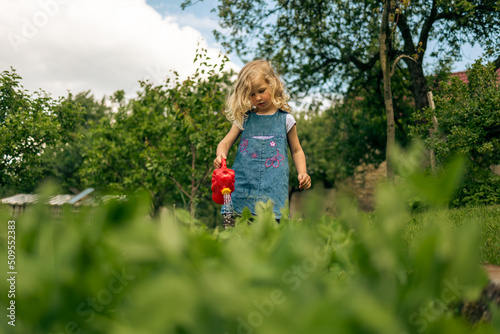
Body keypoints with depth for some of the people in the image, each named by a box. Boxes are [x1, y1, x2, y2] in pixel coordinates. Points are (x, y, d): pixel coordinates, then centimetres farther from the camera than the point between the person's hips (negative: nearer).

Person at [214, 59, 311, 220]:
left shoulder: (286, 120, 11)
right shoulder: (244, 119, 13)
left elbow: (296, 151, 17)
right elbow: (225, 142, 12)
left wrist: (302, 173, 1)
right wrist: (220, 156, -11)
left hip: (273, 187, -1)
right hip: (243, 184, 1)